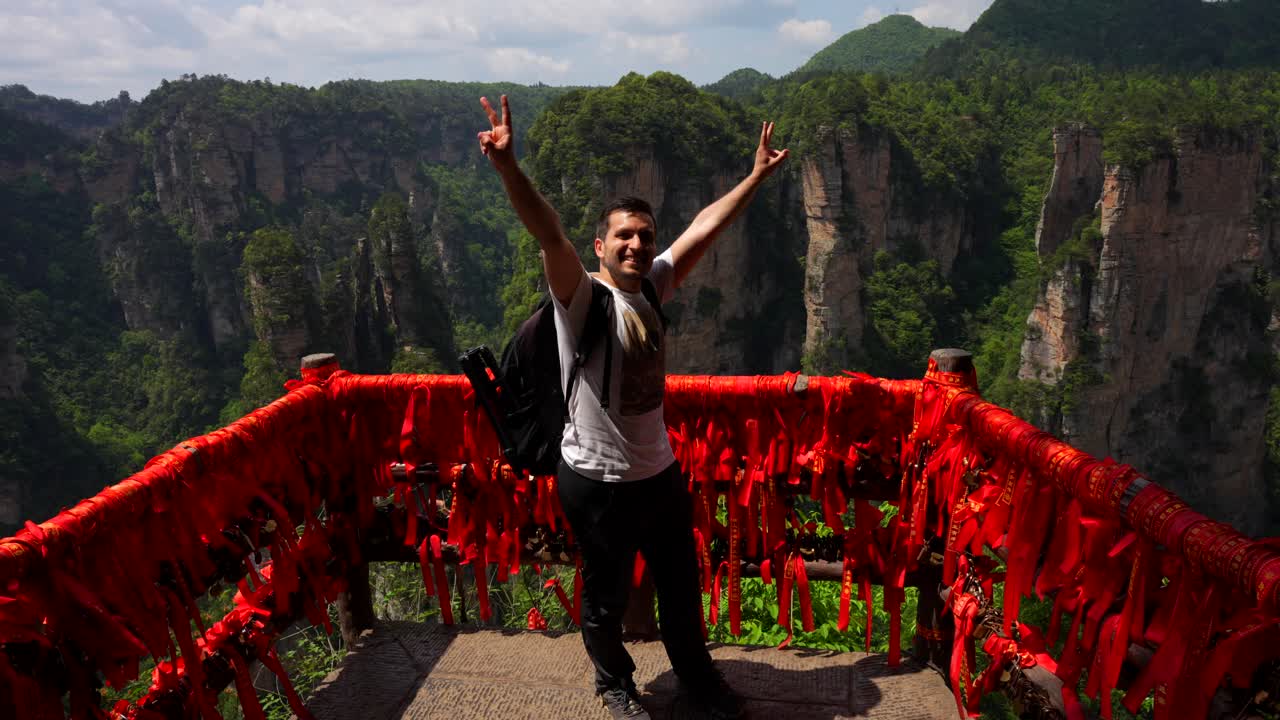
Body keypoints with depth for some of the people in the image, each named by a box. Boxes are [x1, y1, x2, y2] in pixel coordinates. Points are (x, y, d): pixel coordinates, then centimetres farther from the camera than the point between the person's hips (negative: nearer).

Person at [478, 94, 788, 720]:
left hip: (660, 472, 6)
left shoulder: (653, 286, 0)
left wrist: (757, 175, 11)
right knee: (606, 597, 16)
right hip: (598, 481, -6)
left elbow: (705, 227, 6)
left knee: (681, 585, 23)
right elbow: (549, 235, -35)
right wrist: (507, 167, -50)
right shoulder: (581, 298, -18)